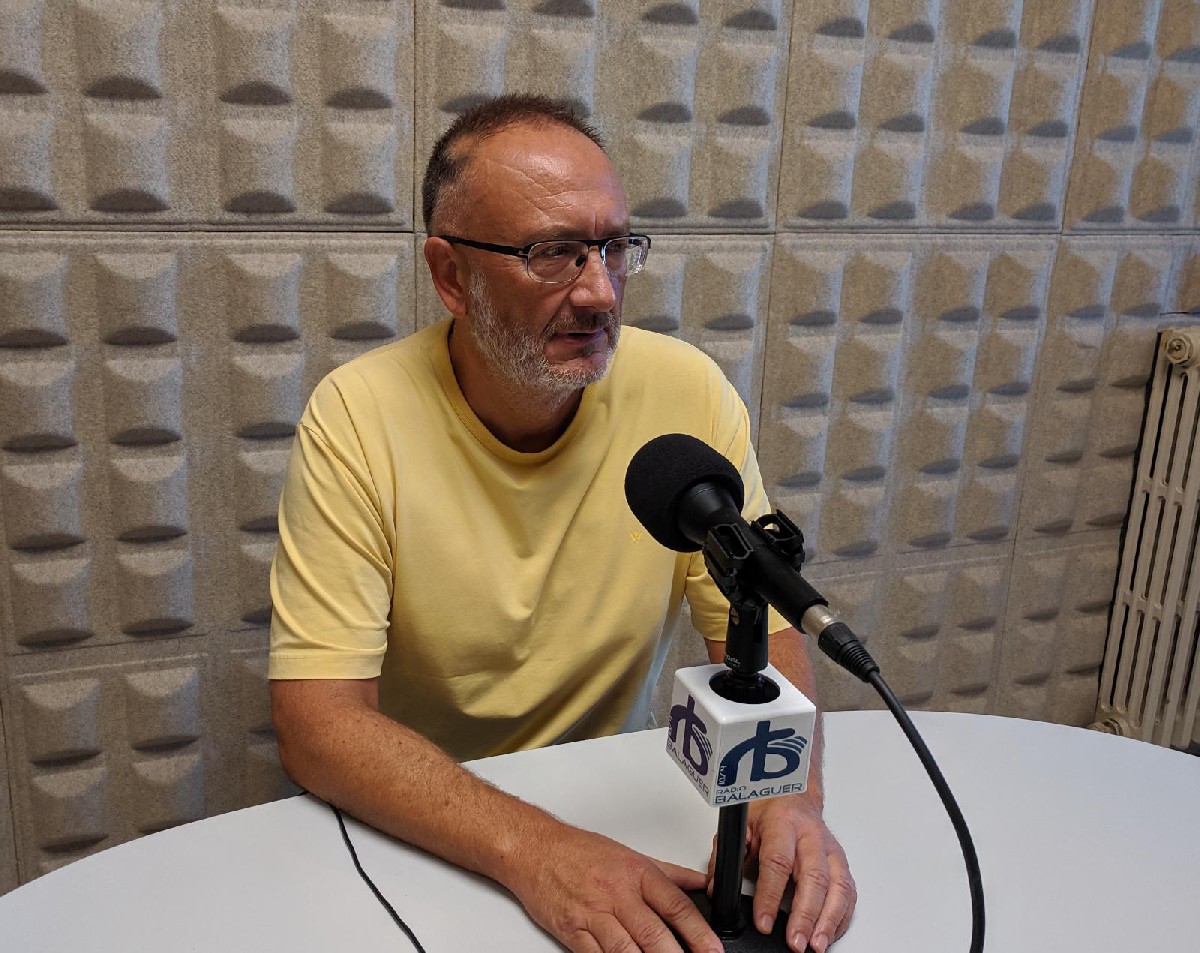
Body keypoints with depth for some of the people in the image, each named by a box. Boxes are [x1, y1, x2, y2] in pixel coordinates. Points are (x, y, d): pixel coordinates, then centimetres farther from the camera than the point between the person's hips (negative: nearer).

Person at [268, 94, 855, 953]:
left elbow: (763, 631, -4)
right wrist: (531, 848, -31)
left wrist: (790, 795, -23)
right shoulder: (358, 418, -15)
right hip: (419, 840, -1)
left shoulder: (687, 392, -9)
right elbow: (318, 720, -18)